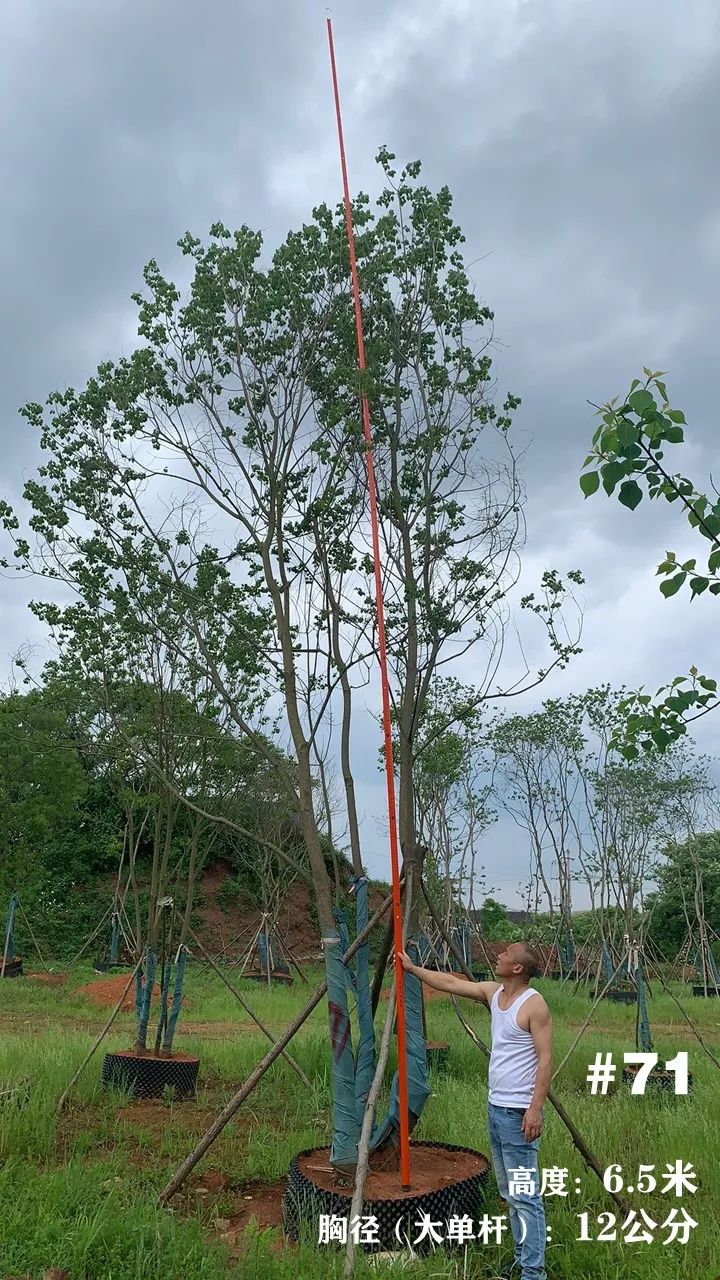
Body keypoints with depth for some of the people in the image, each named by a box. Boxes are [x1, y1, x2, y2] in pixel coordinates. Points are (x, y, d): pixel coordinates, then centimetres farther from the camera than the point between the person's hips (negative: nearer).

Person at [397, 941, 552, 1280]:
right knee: (508, 1193, 16)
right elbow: (450, 983, 14)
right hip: (495, 1106, 9)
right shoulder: (493, 993, 7)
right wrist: (412, 968, 17)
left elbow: (545, 1059, -19)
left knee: (524, 1194, -5)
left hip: (518, 1112, -9)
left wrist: (535, 1108, -23)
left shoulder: (534, 1004, -16)